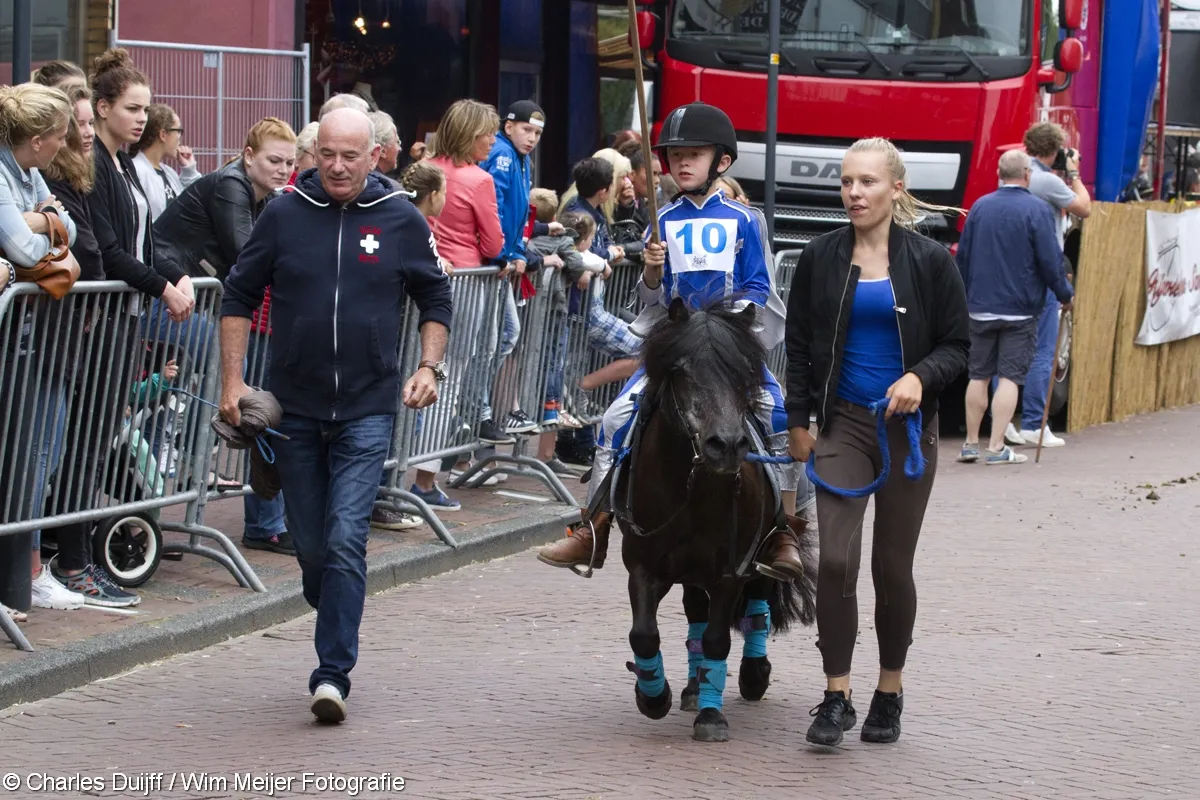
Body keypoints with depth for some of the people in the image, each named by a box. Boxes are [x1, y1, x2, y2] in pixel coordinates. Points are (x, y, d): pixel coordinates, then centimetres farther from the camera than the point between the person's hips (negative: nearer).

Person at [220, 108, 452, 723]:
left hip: (367, 411, -2)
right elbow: (239, 297, 8)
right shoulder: (284, 215, 1)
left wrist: (428, 367, 0)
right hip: (293, 410, 2)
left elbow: (436, 299, 13)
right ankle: (337, 633, 34)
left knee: (345, 540, -14)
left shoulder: (402, 219, 0)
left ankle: (333, 673, -14)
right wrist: (233, 380, 2)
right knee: (310, 545, 9)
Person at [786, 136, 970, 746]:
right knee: (835, 559, -11)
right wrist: (798, 421, 4)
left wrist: (921, 377, -18)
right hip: (843, 424, 1)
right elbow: (798, 346, 10)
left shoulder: (929, 261, -2)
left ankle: (889, 693, 22)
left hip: (906, 427, -1)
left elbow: (958, 347, 1)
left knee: (893, 567, 7)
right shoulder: (821, 258, 3)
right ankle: (835, 697, -4)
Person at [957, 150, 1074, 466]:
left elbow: (962, 256, 11)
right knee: (1009, 377, -2)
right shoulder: (1037, 210, -10)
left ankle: (971, 443, 16)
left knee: (978, 376, 12)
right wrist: (1065, 294, 3)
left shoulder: (979, 207, 5)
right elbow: (1050, 261, -12)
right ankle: (997, 448, -5)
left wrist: (965, 295, 23)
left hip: (980, 307, 4)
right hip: (1020, 309, -4)